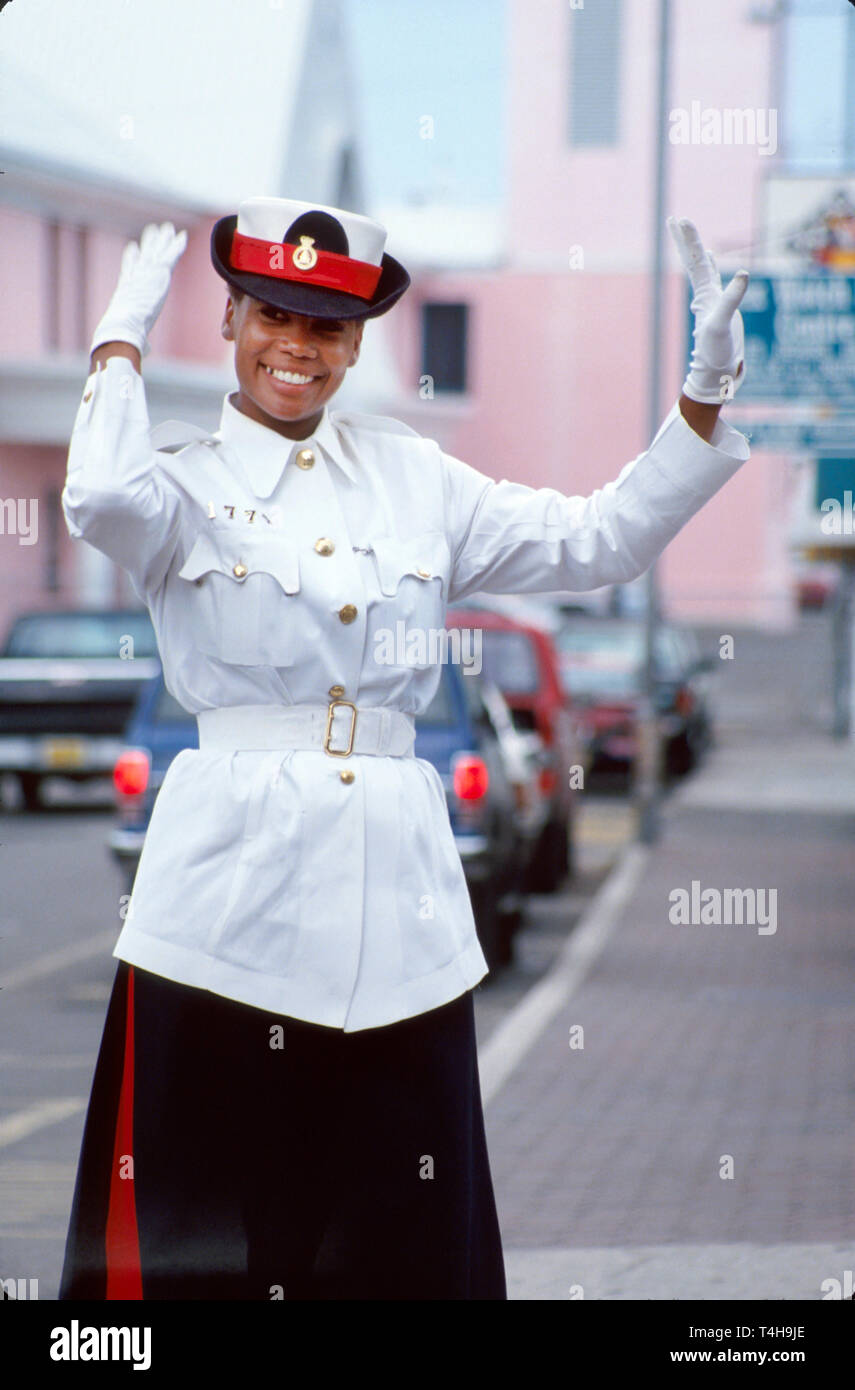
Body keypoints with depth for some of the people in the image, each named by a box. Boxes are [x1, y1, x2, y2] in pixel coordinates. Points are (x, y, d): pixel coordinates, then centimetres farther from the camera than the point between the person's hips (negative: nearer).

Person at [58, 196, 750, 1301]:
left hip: (398, 890, 3)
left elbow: (598, 540, 11)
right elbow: (104, 502, -20)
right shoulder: (182, 475, 4)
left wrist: (706, 391, 1)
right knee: (208, 1235, -2)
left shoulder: (412, 476, 14)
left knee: (407, 1232, 5)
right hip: (233, 887, -3)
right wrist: (123, 334, -7)